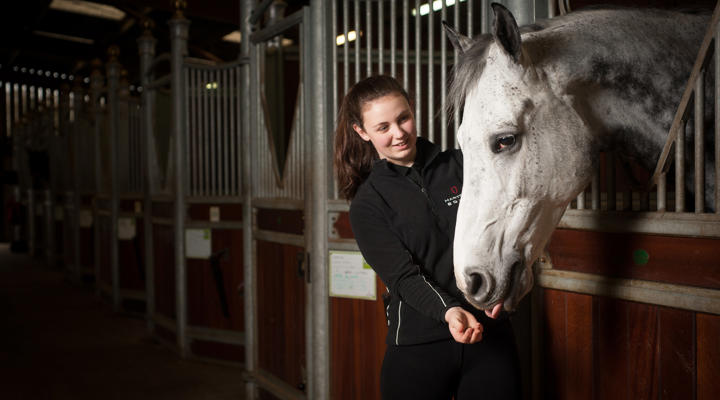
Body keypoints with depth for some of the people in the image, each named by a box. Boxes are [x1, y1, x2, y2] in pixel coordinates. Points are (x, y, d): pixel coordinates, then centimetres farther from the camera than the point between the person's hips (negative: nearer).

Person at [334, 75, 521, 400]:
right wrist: (449, 311, -28)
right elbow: (403, 276, -11)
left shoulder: (460, 165, 5)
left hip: (490, 333, 2)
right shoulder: (368, 203, 0)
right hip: (417, 346, -1)